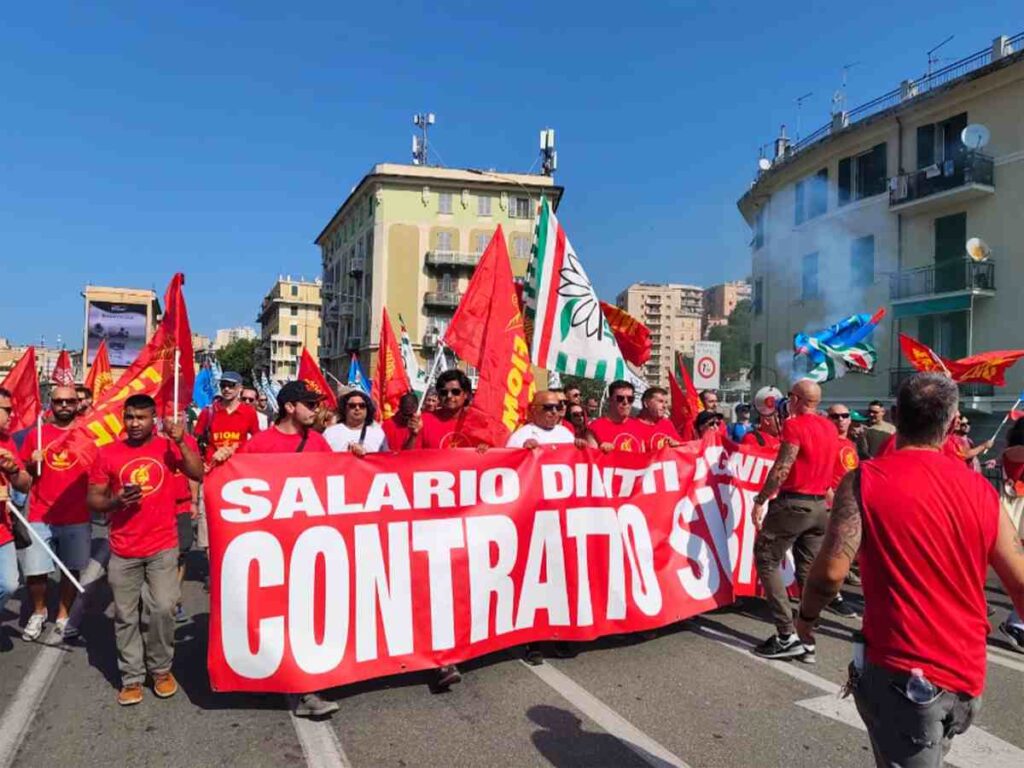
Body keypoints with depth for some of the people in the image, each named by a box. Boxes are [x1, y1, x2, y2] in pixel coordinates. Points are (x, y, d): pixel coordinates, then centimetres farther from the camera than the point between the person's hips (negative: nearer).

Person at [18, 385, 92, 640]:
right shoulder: (36, 434, 5)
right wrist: (32, 464, -9)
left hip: (78, 518, 0)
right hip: (40, 518, 0)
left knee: (72, 570, 8)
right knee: (35, 571, -1)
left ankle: (63, 616, 25)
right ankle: (38, 613, 25)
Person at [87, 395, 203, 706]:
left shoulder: (167, 447, -2)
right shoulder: (107, 453, 1)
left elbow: (199, 474, -13)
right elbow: (92, 500, 4)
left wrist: (181, 442, -20)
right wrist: (116, 501, -16)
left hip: (163, 546, -1)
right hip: (123, 551, 1)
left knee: (162, 609, -3)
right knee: (125, 615, 8)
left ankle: (161, 669, 18)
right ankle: (132, 678, 20)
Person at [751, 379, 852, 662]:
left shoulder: (794, 425, -12)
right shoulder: (830, 428, 11)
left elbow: (782, 468, -17)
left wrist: (760, 500, -14)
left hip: (793, 503, -7)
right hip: (820, 505, 8)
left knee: (766, 561, 1)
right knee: (809, 570, 11)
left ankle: (787, 636, -4)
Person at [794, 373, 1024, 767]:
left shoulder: (865, 480, -12)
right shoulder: (982, 490, 1)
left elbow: (831, 570, -17)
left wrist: (806, 615, 2)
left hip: (903, 672, -5)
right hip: (967, 676, 5)